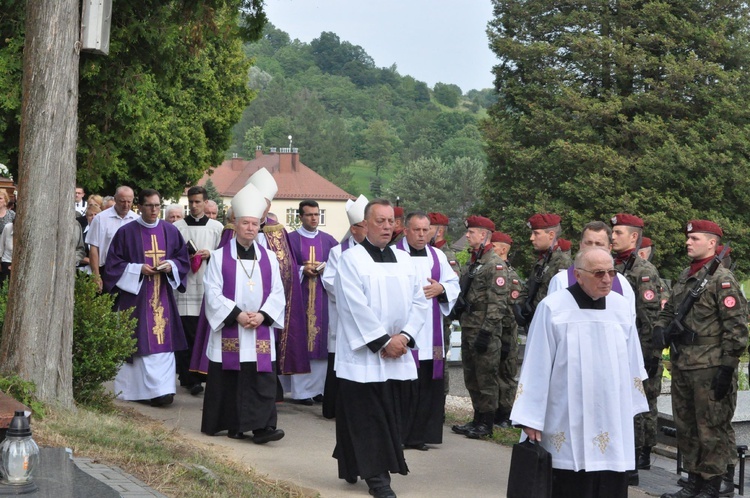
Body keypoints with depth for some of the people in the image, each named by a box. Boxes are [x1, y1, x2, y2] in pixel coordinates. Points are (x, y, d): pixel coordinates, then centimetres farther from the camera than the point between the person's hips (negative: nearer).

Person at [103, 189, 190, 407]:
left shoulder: (170, 231, 8)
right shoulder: (126, 232, -2)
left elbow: (183, 258, 14)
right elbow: (113, 263, -1)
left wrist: (171, 265, -7)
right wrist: (138, 269, -13)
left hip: (163, 295, 3)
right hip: (135, 295, -3)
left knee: (163, 341, -3)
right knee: (139, 342, -2)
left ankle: (162, 389, -2)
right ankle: (134, 389, 5)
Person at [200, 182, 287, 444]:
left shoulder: (269, 257, 9)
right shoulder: (219, 257, 2)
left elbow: (277, 292, 6)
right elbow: (213, 292, -5)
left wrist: (262, 315, -10)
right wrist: (237, 314, -14)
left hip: (261, 330, 2)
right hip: (228, 331, -2)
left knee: (263, 379, -5)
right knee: (228, 380, 2)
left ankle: (262, 426, -6)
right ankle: (232, 424, 13)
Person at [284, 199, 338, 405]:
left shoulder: (329, 241, 11)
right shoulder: (291, 239, 3)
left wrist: (325, 269, -9)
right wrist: (303, 270, -14)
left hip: (323, 297, 3)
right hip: (299, 296, -3)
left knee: (321, 342, 1)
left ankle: (318, 388, 8)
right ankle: (300, 391, 0)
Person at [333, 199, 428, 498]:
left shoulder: (404, 260, 11)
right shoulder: (351, 259, -6)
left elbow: (419, 301, 8)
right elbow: (356, 307, -13)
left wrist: (404, 336, -7)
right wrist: (384, 341, -15)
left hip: (399, 355, 6)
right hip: (363, 354, -5)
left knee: (391, 416, 8)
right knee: (368, 417, -3)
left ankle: (362, 467, 21)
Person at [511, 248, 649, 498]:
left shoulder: (621, 307, 3)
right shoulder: (552, 308, -8)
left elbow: (631, 364, 10)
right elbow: (537, 368, -8)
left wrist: (632, 410, 12)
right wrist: (531, 419, -9)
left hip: (612, 425, 4)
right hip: (566, 427, -3)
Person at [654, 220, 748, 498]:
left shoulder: (722, 279, -10)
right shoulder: (684, 277, 14)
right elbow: (669, 311, 23)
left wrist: (727, 368, -17)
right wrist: (660, 329, 1)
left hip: (710, 370, -8)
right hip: (681, 367, 8)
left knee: (712, 429, 1)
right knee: (686, 427, 15)